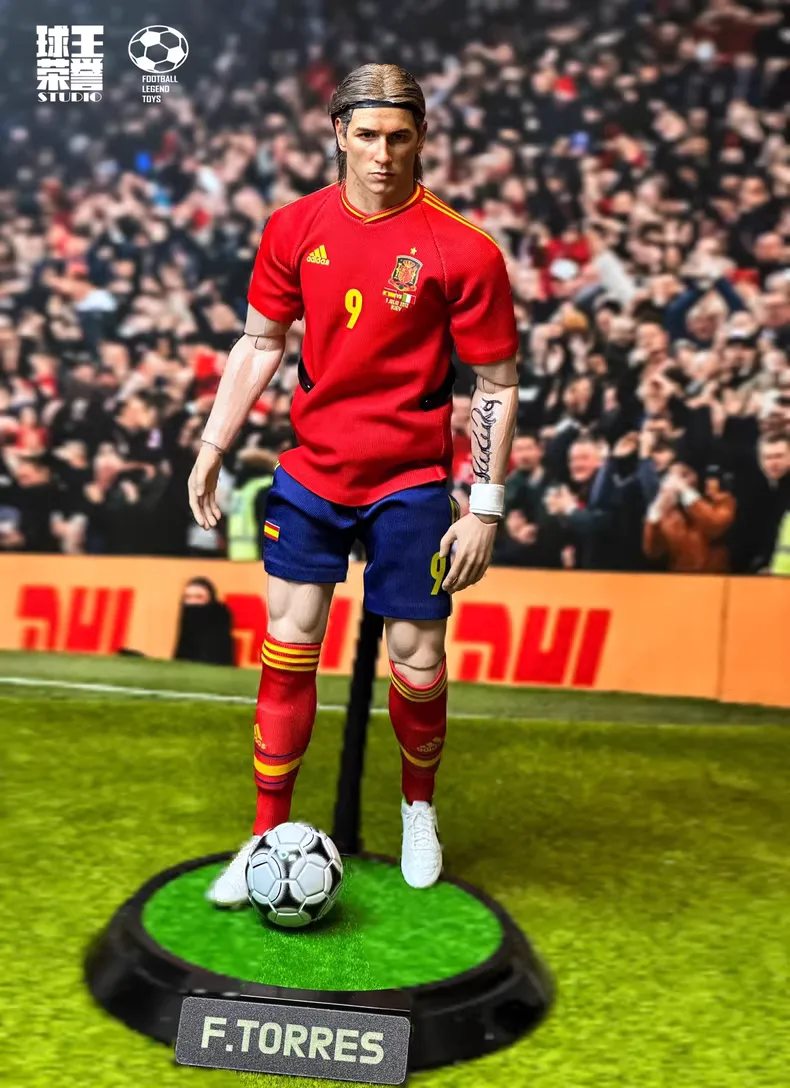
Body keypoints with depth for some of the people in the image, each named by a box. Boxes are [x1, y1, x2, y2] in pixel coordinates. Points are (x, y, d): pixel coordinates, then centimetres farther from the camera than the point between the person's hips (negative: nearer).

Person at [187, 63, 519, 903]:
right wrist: (212, 448, 5)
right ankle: (269, 834, 19)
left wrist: (485, 508, -10)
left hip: (410, 485, -3)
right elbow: (260, 342, 10)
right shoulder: (295, 227, -1)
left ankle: (418, 808, 33)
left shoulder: (462, 250, -12)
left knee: (417, 662, 4)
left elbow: (497, 387, -7)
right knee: (287, 647, 4)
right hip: (310, 471, 3)